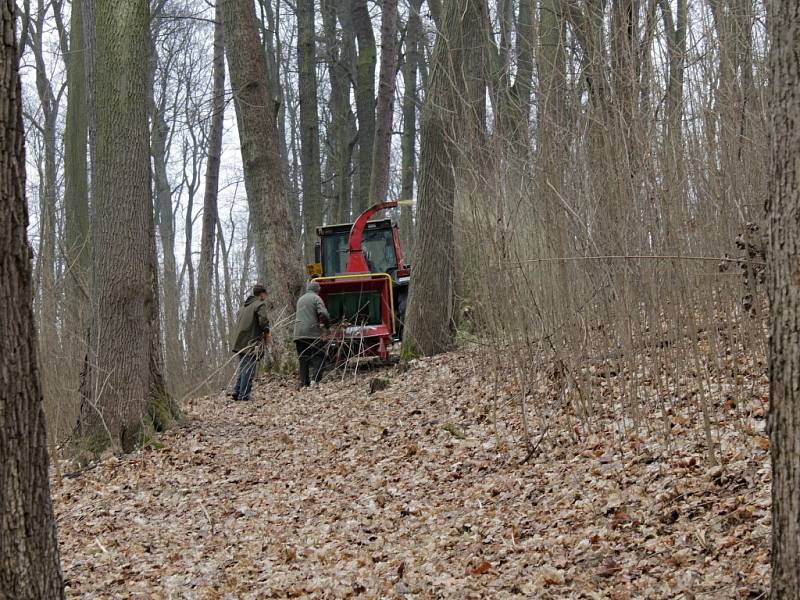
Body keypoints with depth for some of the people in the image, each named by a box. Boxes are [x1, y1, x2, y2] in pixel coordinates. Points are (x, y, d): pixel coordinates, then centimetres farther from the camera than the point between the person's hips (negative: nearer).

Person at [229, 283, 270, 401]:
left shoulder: (244, 305, 20)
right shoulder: (260, 304, -6)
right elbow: (263, 320, -20)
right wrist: (266, 331, 0)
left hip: (239, 341, 8)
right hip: (251, 342, -8)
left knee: (242, 367, 16)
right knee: (249, 369, -6)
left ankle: (236, 391, 11)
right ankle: (244, 395, -9)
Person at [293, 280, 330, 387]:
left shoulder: (300, 299, 22)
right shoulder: (316, 298, -1)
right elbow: (323, 314, -15)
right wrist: (326, 323, 5)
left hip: (298, 334, 6)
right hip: (313, 333, -6)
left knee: (303, 360, 8)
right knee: (318, 358, -4)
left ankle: (304, 383, 5)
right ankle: (316, 381, -17)